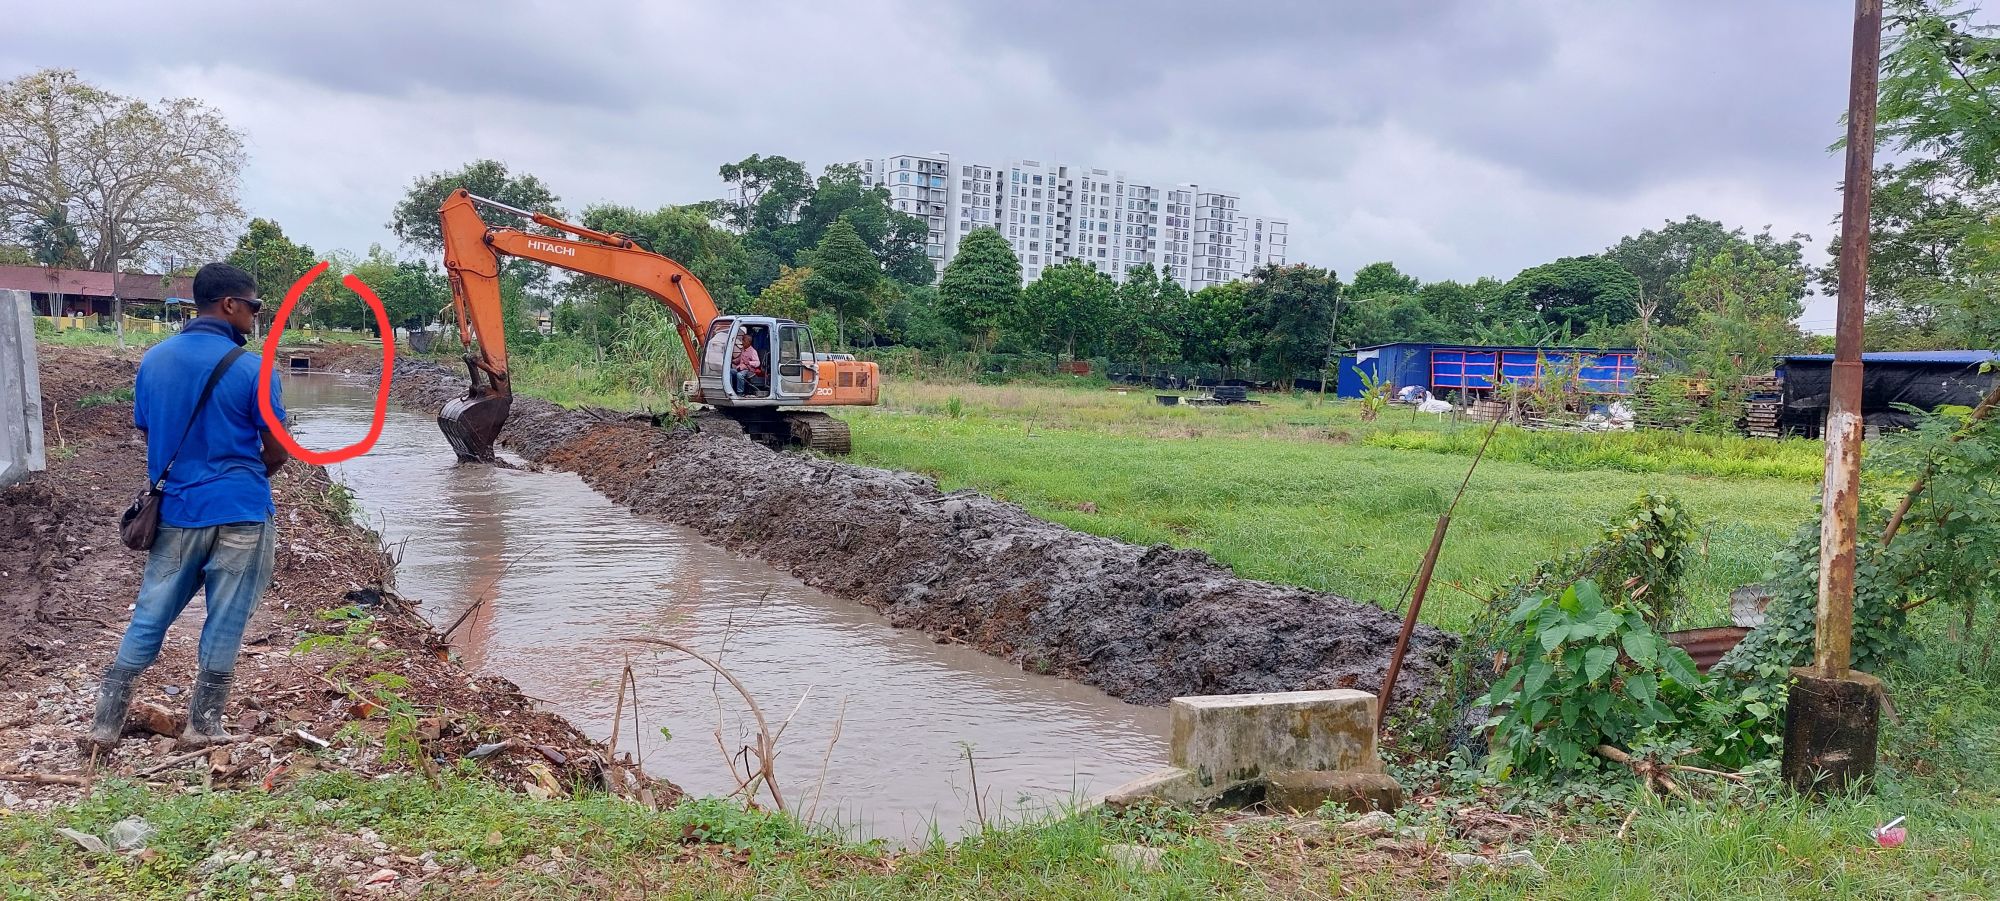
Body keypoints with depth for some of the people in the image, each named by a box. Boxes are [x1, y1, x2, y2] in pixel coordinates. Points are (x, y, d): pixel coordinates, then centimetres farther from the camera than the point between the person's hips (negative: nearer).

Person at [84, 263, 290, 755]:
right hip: (240, 513, -4)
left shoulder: (155, 359, 3)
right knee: (225, 623, 7)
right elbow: (277, 452, -7)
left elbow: (147, 432, 13)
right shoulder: (251, 368, -12)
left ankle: (105, 723, 16)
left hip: (176, 510, 5)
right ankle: (202, 725, 15)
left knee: (149, 616, 13)